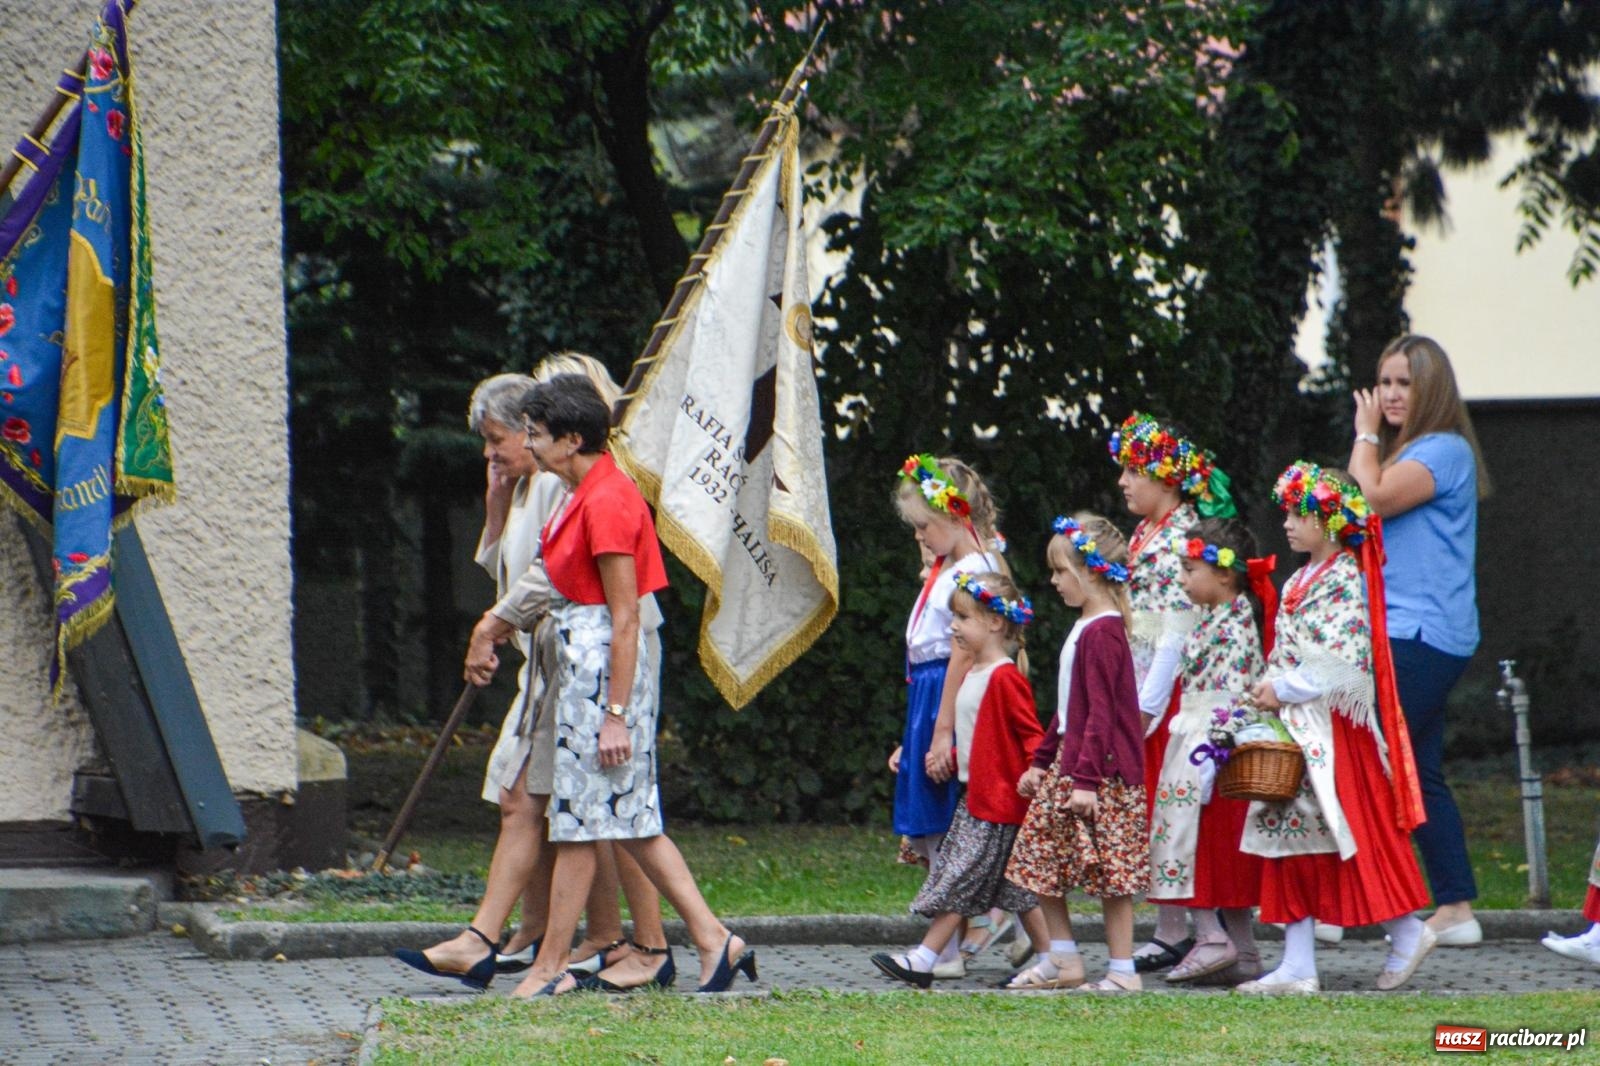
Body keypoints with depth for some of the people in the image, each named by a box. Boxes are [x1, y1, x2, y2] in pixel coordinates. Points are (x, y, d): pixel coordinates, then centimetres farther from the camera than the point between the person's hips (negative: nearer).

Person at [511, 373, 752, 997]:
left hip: (602, 666, -10)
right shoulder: (583, 494, 13)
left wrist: (616, 713, -19)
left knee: (577, 824, -3)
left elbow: (625, 619, -18)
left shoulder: (606, 502, -17)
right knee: (633, 823, 9)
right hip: (579, 661, 10)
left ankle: (550, 969, 3)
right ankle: (714, 941, 9)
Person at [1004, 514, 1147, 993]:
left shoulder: (1102, 633, -16)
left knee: (1108, 872, -5)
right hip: (1068, 764, 10)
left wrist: (1087, 778, -24)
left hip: (1103, 771, -10)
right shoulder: (1084, 629, 15)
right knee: (1039, 861, 12)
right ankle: (1062, 959, 20)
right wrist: (1042, 760, 23)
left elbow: (1101, 712, -21)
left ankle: (1123, 970, 1)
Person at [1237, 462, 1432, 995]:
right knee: (1288, 835, 4)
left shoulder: (1344, 580, -12)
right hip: (1293, 729, 9)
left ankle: (1407, 933, 12)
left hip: (1333, 727, -9)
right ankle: (1297, 966, 4)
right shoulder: (1300, 580, 15)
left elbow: (1341, 661, -20)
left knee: (1352, 829, -4)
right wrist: (1270, 689, 3)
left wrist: (1284, 690, -16)